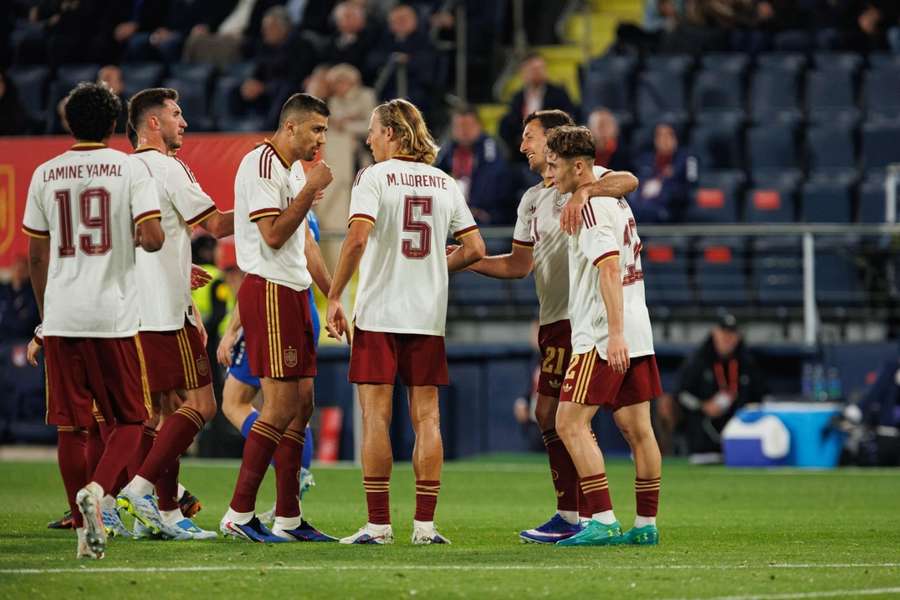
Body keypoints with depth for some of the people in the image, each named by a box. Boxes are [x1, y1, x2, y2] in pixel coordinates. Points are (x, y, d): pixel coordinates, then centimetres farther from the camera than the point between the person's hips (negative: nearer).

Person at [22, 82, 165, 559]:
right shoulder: (130, 169, -2)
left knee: (70, 426, 8)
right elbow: (153, 238, -13)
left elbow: (37, 256, 12)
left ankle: (85, 530, 9)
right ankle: (96, 489, -17)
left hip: (60, 318, 3)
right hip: (114, 317, -3)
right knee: (129, 419, 8)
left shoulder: (45, 175, 7)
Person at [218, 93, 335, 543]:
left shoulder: (288, 169, 19)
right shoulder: (262, 164, -12)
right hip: (269, 291, -10)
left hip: (291, 293, 10)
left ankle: (288, 518, 11)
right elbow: (273, 235, -20)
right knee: (281, 405, -12)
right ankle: (239, 514, -10)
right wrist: (310, 190, -14)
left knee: (300, 405, 8)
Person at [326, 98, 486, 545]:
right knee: (426, 418, 5)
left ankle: (378, 524, -6)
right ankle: (425, 524, 2)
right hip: (429, 317, 4)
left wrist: (334, 298, -11)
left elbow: (357, 239, -17)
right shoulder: (444, 184, 10)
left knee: (375, 417, -2)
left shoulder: (374, 177, -5)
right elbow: (474, 248, 8)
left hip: (379, 315, -4)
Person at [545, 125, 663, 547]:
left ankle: (604, 522, -15)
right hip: (637, 334, 10)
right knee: (637, 429, 8)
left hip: (603, 337, -10)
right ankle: (646, 525, 9)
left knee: (570, 423, -8)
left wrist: (615, 333, -27)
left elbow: (610, 267, -21)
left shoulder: (590, 207, -11)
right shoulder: (616, 202, 18)